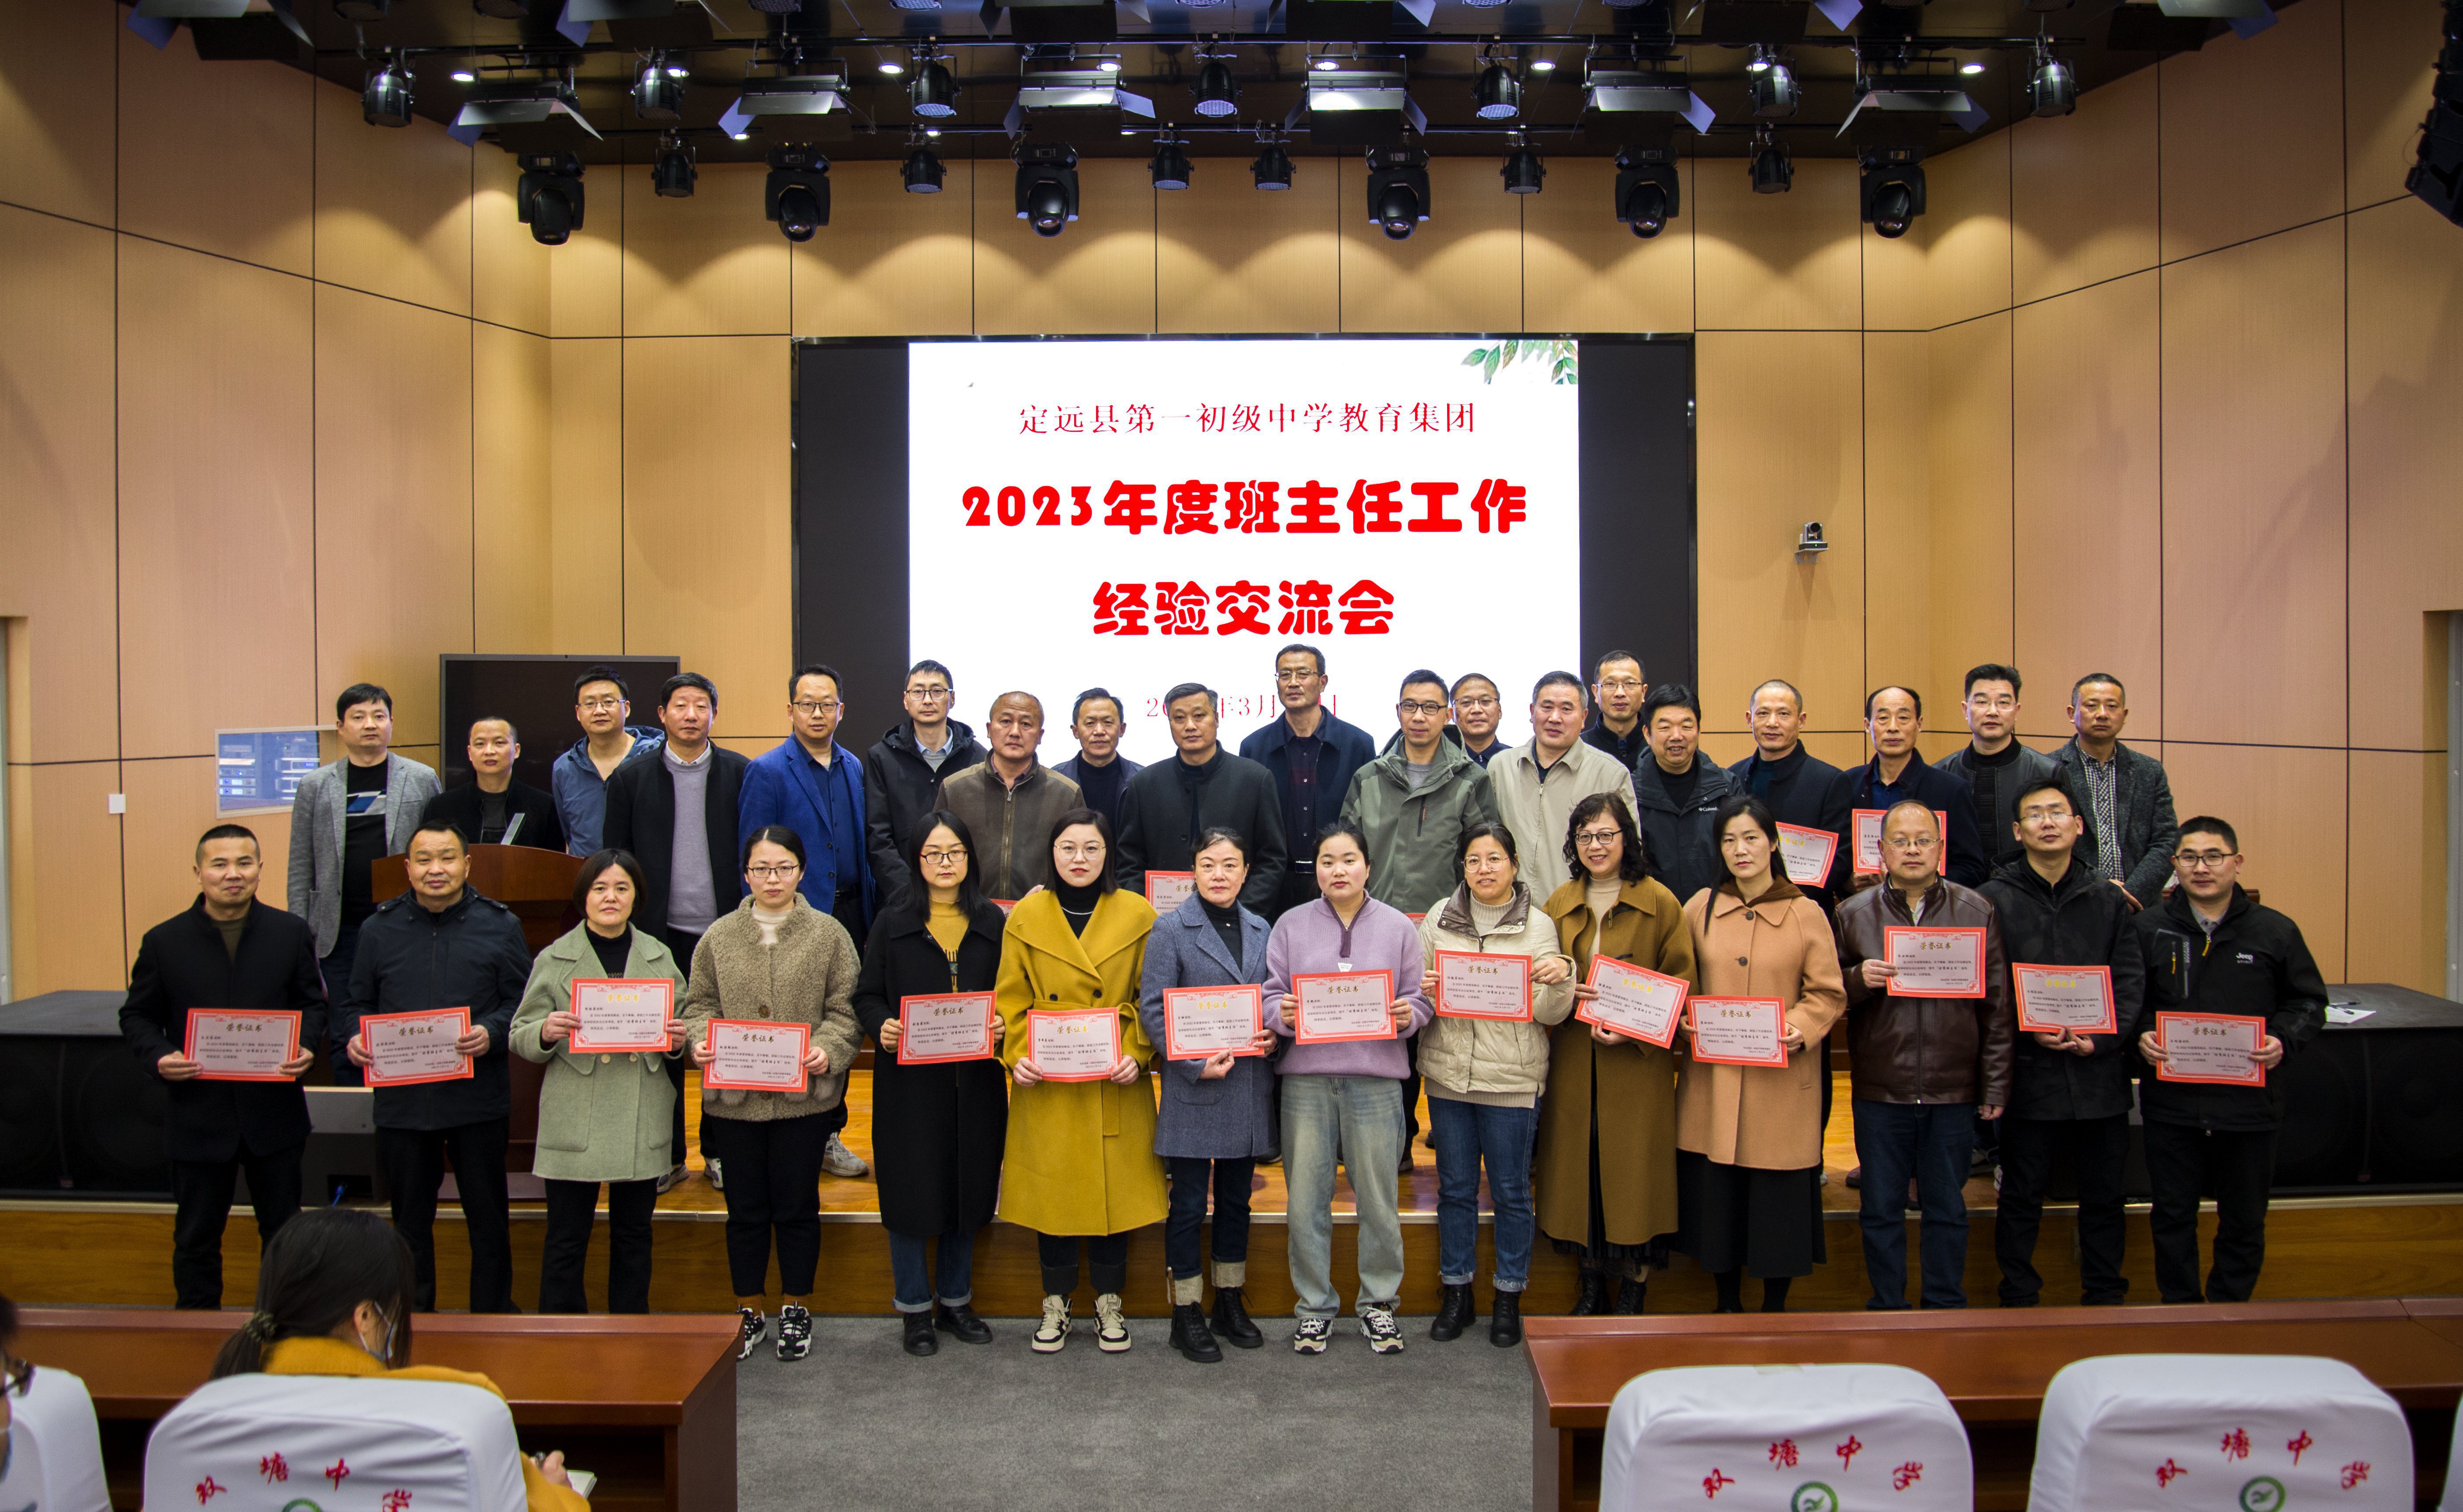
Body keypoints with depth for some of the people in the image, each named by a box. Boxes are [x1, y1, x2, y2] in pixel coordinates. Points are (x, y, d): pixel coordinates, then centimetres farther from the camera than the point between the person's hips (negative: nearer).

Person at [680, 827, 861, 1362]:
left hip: (804, 1096, -2)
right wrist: (701, 1039, -11)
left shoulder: (828, 935, 1)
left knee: (798, 1207, 8)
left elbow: (844, 1009, -1)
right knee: (745, 1209, 11)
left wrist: (828, 1050, -17)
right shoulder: (719, 937, 7)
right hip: (734, 1097, 2)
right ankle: (749, 1311, 25)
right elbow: (700, 1003, 9)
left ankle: (797, 1309, 24)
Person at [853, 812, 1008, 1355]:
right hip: (910, 1078, -2)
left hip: (974, 1078, 2)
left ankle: (955, 1300, 26)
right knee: (912, 1190, 2)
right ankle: (915, 1309, 18)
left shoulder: (993, 922, 7)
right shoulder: (893, 922, 2)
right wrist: (882, 1027, -18)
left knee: (968, 1186, 10)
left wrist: (1001, 1027, -12)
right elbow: (867, 995, 1)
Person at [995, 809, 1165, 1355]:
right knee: (1052, 1188, 6)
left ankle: (1109, 1303, 21)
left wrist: (1138, 1055, -11)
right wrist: (1018, 1057, -10)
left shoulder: (1138, 916, 1)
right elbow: (1012, 1001, 4)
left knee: (1115, 1187, 4)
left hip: (1116, 1085, 0)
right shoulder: (1026, 917, 3)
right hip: (1046, 1085, 1)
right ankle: (1056, 1304, 22)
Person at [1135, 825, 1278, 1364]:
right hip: (1194, 1087, -5)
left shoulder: (1261, 931, 9)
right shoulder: (1171, 930, -5)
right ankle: (1187, 1312, 15)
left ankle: (1230, 1302, 28)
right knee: (1189, 1204, 2)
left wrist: (1274, 1035, -4)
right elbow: (1152, 1010, -9)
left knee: (1236, 1198, 15)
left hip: (1249, 1086, 5)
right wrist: (1195, 1063, -17)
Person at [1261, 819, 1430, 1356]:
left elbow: (1420, 998, 8)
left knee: (1378, 1197, 4)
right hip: (1306, 1076, 0)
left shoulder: (1398, 926, 9)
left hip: (1376, 1076, 0)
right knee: (1307, 1197, 5)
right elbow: (1268, 994, 6)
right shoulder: (1290, 926, 9)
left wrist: (1408, 1016, -13)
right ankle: (1315, 1306, 19)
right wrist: (1281, 1013, -15)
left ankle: (1379, 1302, 20)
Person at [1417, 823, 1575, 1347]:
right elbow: (1414, 989, 10)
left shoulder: (1538, 926, -1)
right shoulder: (1438, 919, 5)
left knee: (1511, 1190, 7)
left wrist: (1560, 978, -23)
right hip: (1448, 1073, 2)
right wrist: (1420, 992, -12)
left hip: (1512, 1079, -2)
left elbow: (1551, 1014, -3)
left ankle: (1509, 1298, 21)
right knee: (1455, 1188, 12)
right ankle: (1456, 1292, 25)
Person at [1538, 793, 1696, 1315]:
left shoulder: (1659, 902, -3)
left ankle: (1634, 1291, 15)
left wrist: (1635, 1030, -15)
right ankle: (1592, 1285, 22)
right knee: (1578, 1164, 7)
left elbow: (1681, 984, -3)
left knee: (1634, 1168, 0)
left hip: (1638, 1063, -3)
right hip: (1573, 1059, 3)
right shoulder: (1559, 903, 9)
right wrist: (1564, 990, -7)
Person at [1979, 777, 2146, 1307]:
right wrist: (2029, 1030, -17)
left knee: (2104, 1197, 13)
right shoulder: (1995, 900, 0)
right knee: (2021, 1198, 7)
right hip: (2028, 1073, -2)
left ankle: (2107, 1301, 27)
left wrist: (2099, 1039, -10)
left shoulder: (2108, 901, 8)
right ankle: (2019, 1302, 19)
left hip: (2100, 1073, 2)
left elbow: (2131, 981, 3)